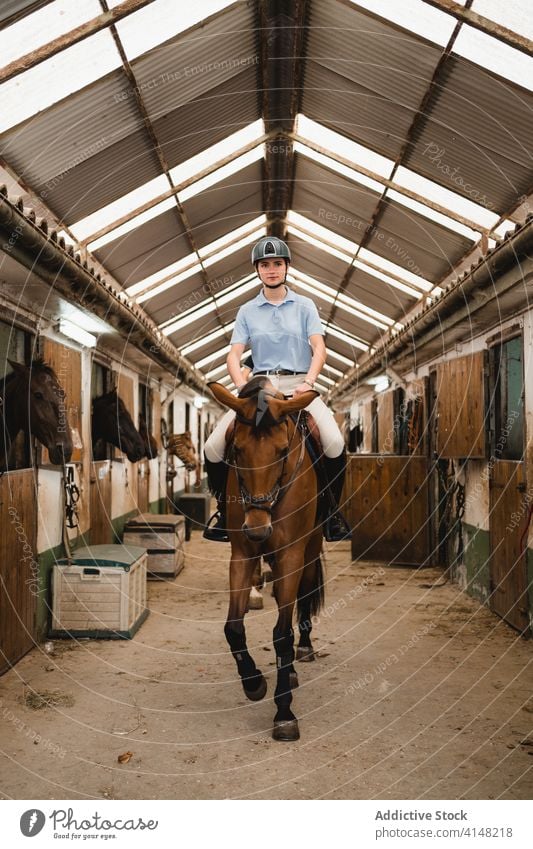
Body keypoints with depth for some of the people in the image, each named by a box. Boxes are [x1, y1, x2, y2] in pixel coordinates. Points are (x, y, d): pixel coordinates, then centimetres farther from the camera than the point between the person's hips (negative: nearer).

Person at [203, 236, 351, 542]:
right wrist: (243, 386, -14)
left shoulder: (305, 306, 9)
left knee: (335, 443, -28)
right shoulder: (247, 311, 12)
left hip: (298, 384, -1)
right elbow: (234, 356, 5)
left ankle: (332, 509, -5)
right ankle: (225, 506, 7)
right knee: (214, 447, -17)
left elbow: (319, 349, -1)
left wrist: (308, 382, -19)